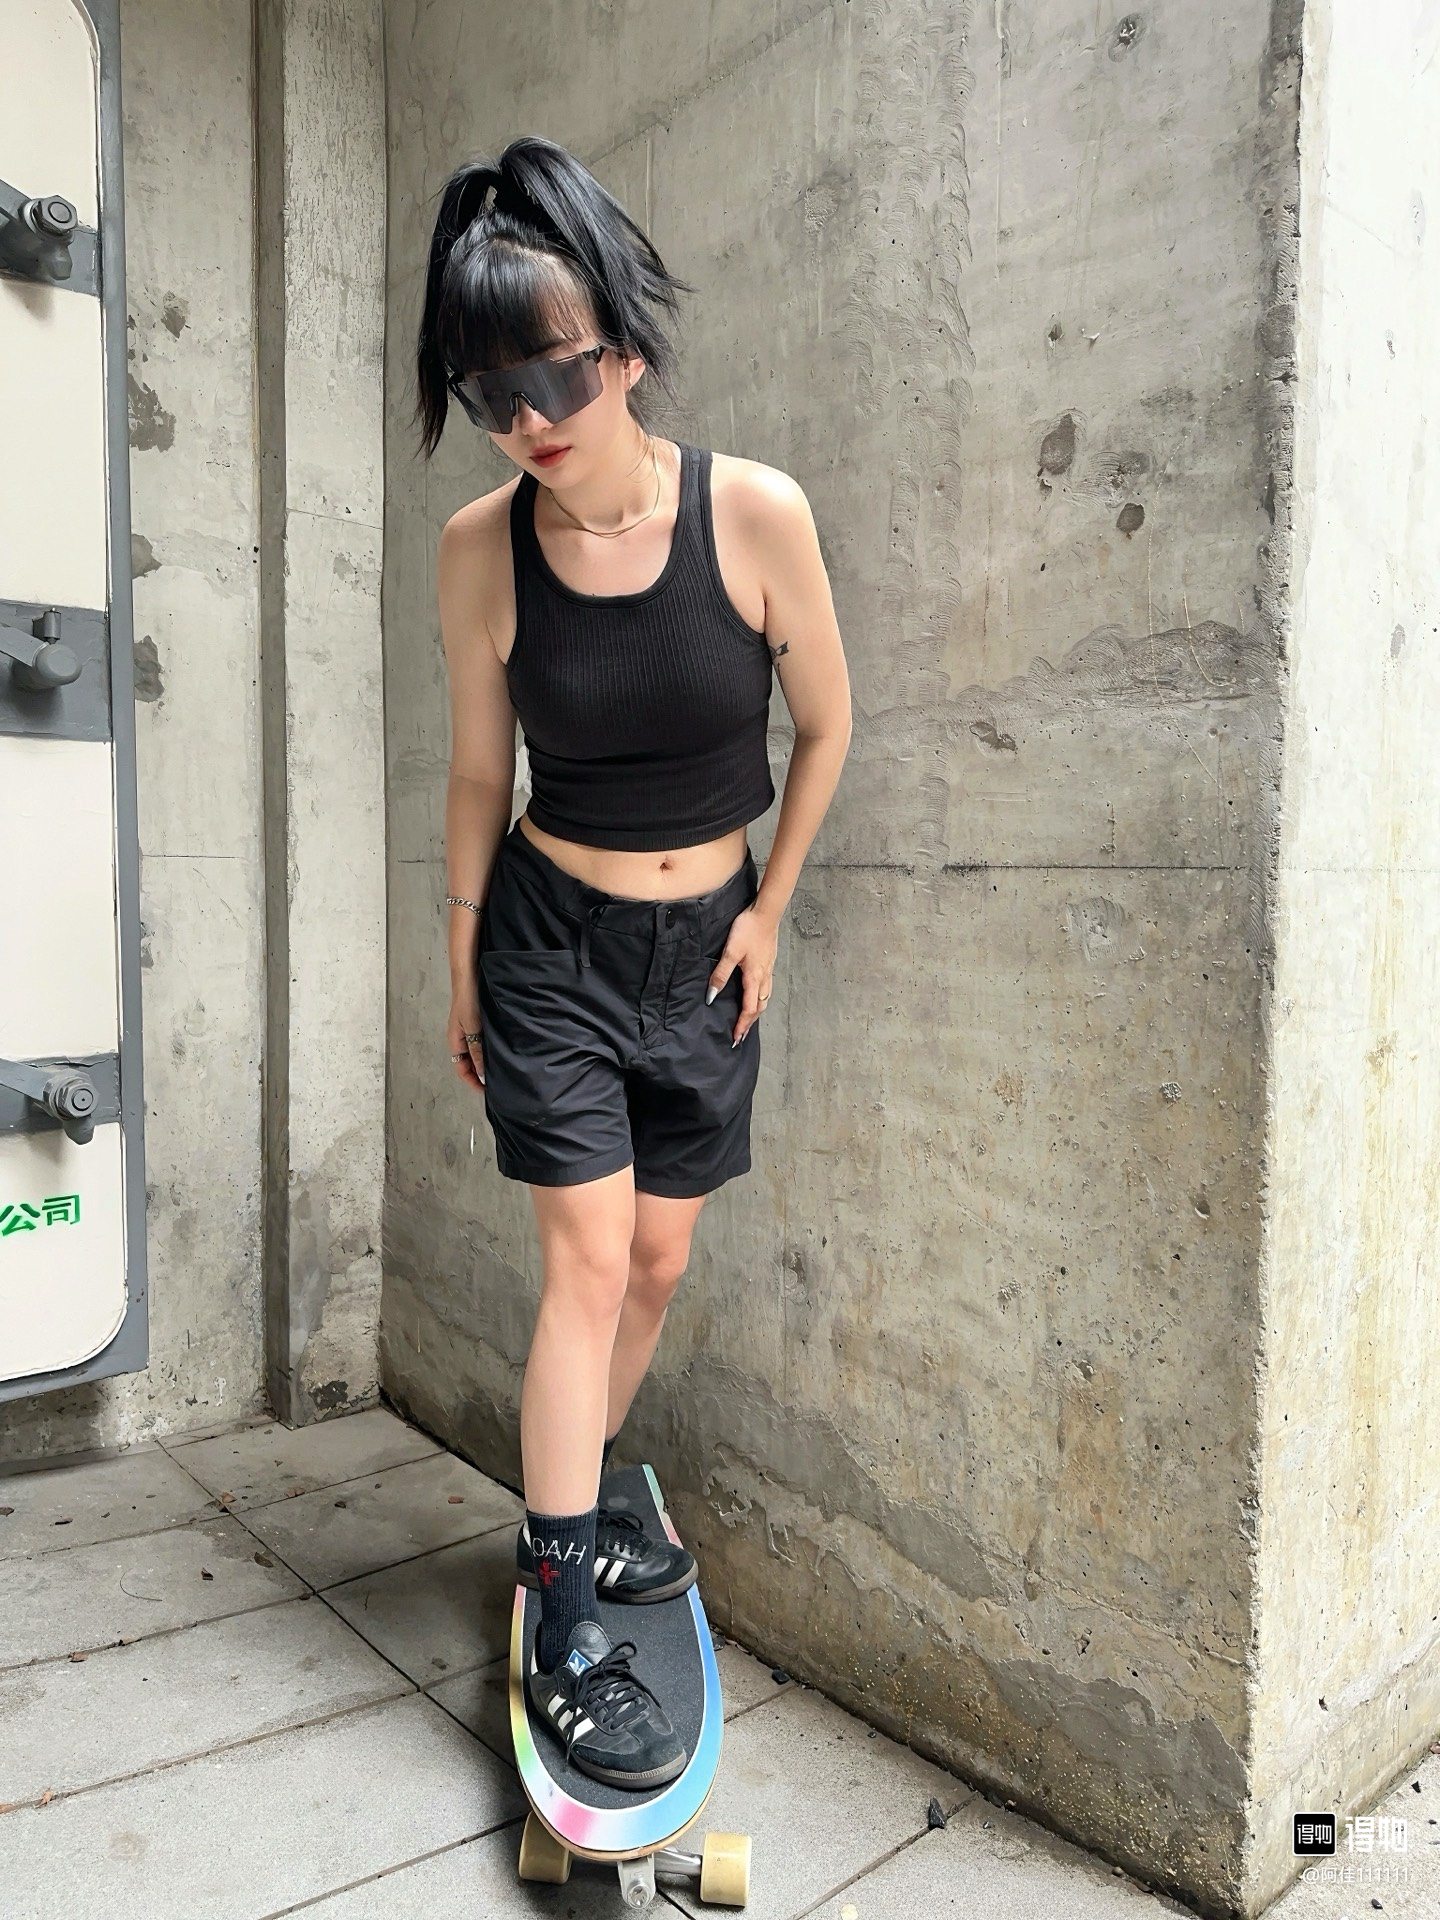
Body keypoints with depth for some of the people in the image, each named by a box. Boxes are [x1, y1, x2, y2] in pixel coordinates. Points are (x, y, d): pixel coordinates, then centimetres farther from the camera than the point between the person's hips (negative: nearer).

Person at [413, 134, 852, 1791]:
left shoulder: (755, 513, -14)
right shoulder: (479, 551, -11)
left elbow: (824, 726, -1)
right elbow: (478, 774, 0)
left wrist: (767, 914, 2)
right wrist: (460, 964, 7)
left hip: (706, 945, 2)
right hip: (551, 944, -1)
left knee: (658, 1258, 11)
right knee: (589, 1260, -5)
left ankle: (567, 1510, 36)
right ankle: (566, 1639, 10)